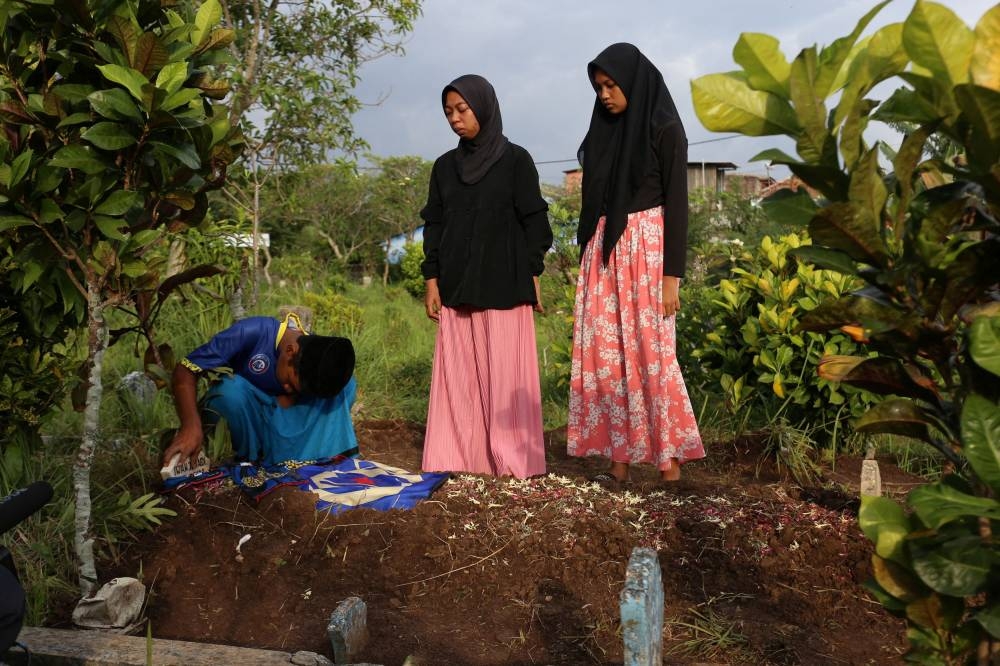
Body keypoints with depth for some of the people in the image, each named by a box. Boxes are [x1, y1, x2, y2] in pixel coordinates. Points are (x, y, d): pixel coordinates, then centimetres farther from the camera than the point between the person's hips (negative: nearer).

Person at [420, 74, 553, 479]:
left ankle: (511, 458, 5)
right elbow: (434, 226, 13)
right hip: (457, 288, 4)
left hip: (504, 286, -4)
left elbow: (533, 223, -1)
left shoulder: (515, 160, 1)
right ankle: (462, 456, 9)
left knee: (505, 372, -2)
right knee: (460, 373, 3)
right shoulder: (445, 166, 13)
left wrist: (534, 279, -6)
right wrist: (431, 282, 5)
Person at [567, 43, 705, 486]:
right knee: (606, 355, 2)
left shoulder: (664, 130, -3)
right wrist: (586, 260, 14)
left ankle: (670, 458, 6)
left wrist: (672, 275, -14)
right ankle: (620, 458, 8)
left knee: (650, 353, -6)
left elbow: (677, 204, -8)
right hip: (604, 251, 6)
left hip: (646, 248, -6)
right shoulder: (605, 129, 14)